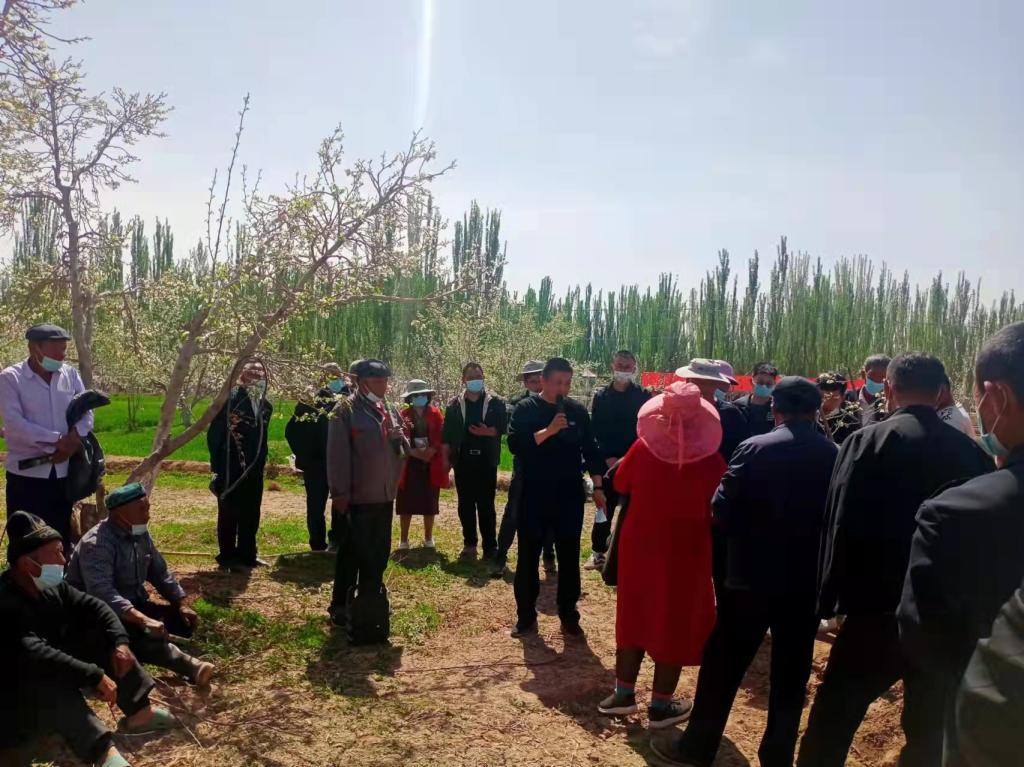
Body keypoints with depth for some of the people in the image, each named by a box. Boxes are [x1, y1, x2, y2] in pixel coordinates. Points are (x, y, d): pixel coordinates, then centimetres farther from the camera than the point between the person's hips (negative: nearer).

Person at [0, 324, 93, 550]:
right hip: (26, 474, -4)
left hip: (63, 473, 4)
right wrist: (58, 440, -21)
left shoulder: (71, 375, 5)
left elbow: (86, 413, 4)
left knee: (62, 541, 14)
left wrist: (74, 439, -15)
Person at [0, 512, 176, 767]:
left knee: (101, 637, -3)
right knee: (49, 678, -38)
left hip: (55, 683, 9)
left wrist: (119, 642, -15)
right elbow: (35, 657, -40)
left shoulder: (52, 586, -2)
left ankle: (139, 712, -11)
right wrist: (95, 676, -42)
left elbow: (94, 607, 3)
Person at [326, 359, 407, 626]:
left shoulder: (391, 410, 11)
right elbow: (337, 454, -13)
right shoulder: (346, 410, -10)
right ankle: (341, 607, 17)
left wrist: (401, 438, -8)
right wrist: (340, 494, -15)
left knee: (379, 554, 14)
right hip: (357, 496, -6)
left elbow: (404, 449, 16)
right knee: (351, 554, 4)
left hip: (385, 495, 7)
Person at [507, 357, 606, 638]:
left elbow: (591, 450, 8)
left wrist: (598, 488, 4)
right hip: (534, 495, -2)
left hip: (570, 495, 2)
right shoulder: (526, 409, -4)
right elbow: (514, 444, -17)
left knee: (569, 558, 9)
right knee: (528, 557, 7)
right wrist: (548, 431, -26)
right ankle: (526, 616, 20)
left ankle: (569, 617, 21)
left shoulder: (577, 411, 4)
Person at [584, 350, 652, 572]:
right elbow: (596, 431, 2)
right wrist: (607, 458, -9)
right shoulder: (601, 397, 5)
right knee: (605, 508, 6)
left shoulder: (643, 396, 3)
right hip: (607, 463, 1)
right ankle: (598, 552, 17)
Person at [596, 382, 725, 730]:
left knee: (634, 615, 18)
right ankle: (661, 705, 21)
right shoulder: (711, 460, -16)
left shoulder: (643, 447, -12)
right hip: (685, 551, -2)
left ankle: (624, 693, 29)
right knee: (675, 623, 11)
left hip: (639, 544, 2)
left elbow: (620, 486, 2)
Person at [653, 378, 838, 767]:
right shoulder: (836, 455, -2)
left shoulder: (755, 448, -13)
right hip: (807, 579, 3)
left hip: (752, 575, -3)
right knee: (791, 674, 15)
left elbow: (722, 511, -11)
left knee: (722, 665, 10)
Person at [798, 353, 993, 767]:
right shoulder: (971, 451, 1)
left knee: (832, 720, 7)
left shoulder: (868, 441, -13)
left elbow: (841, 526, -14)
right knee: (930, 724, 24)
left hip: (879, 609, -5)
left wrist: (828, 598, -4)